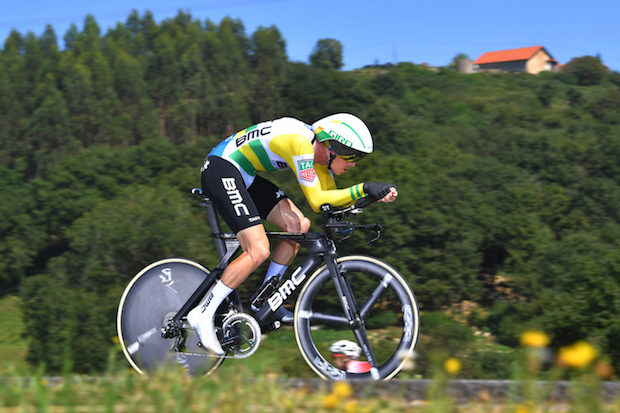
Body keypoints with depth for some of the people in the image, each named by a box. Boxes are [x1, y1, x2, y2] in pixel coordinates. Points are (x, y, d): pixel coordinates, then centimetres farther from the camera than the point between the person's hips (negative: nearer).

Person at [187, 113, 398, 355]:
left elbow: (330, 200, 6)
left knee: (299, 226, 1)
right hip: (220, 170, -10)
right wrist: (364, 189, -29)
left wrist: (376, 194, -6)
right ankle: (203, 314, -11)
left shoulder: (321, 151, 4)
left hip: (242, 176, 10)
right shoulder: (301, 144, -25)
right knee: (259, 251, -19)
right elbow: (317, 201, -28)